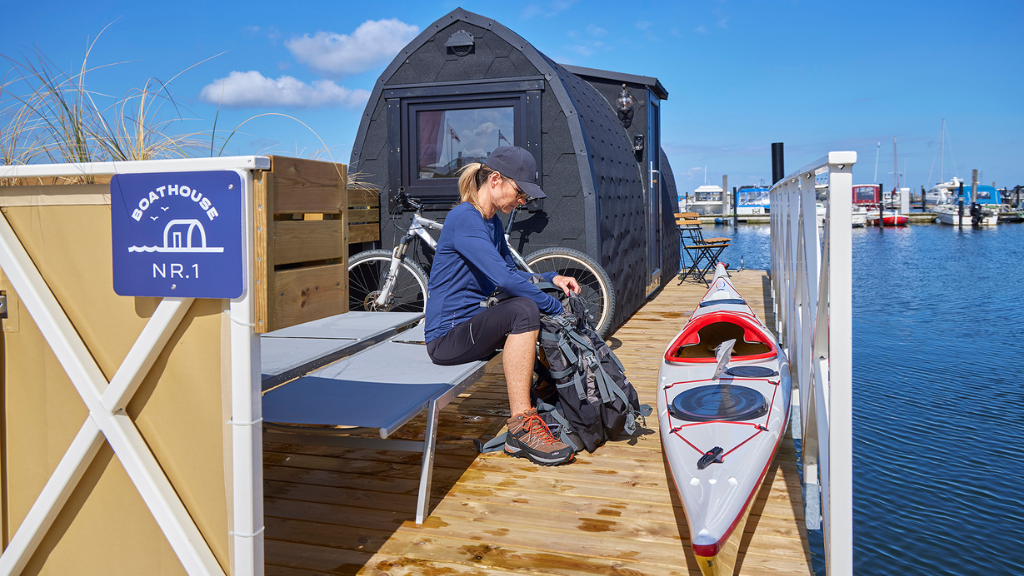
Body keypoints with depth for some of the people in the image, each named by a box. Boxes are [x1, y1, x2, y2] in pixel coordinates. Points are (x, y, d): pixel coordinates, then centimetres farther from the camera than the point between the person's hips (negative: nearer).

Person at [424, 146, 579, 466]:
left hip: (474, 324, 10)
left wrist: (552, 279, 3)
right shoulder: (464, 218, -18)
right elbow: (504, 278, -28)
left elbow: (511, 273, 20)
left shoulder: (492, 222, 13)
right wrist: (557, 308, -22)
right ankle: (521, 427, -28)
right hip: (448, 337, -10)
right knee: (525, 310, -31)